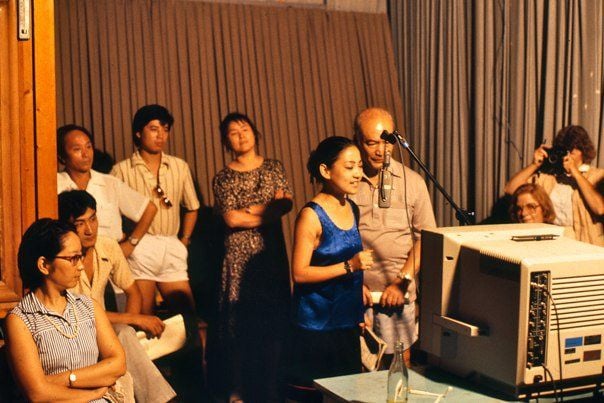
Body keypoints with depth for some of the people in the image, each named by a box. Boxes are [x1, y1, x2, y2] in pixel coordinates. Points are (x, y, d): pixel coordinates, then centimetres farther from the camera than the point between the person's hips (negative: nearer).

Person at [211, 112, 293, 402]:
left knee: (275, 318, 2)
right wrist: (269, 212, -6)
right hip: (239, 255, -2)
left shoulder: (274, 168, 11)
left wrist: (251, 209, -11)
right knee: (240, 321, -2)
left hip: (272, 251, 2)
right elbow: (231, 218, -10)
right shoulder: (223, 178, 3)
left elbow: (287, 203, -2)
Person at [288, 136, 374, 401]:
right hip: (317, 327, -7)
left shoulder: (352, 209, 8)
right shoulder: (311, 215, -14)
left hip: (347, 323, 7)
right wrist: (348, 267, -22)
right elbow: (299, 273, -18)